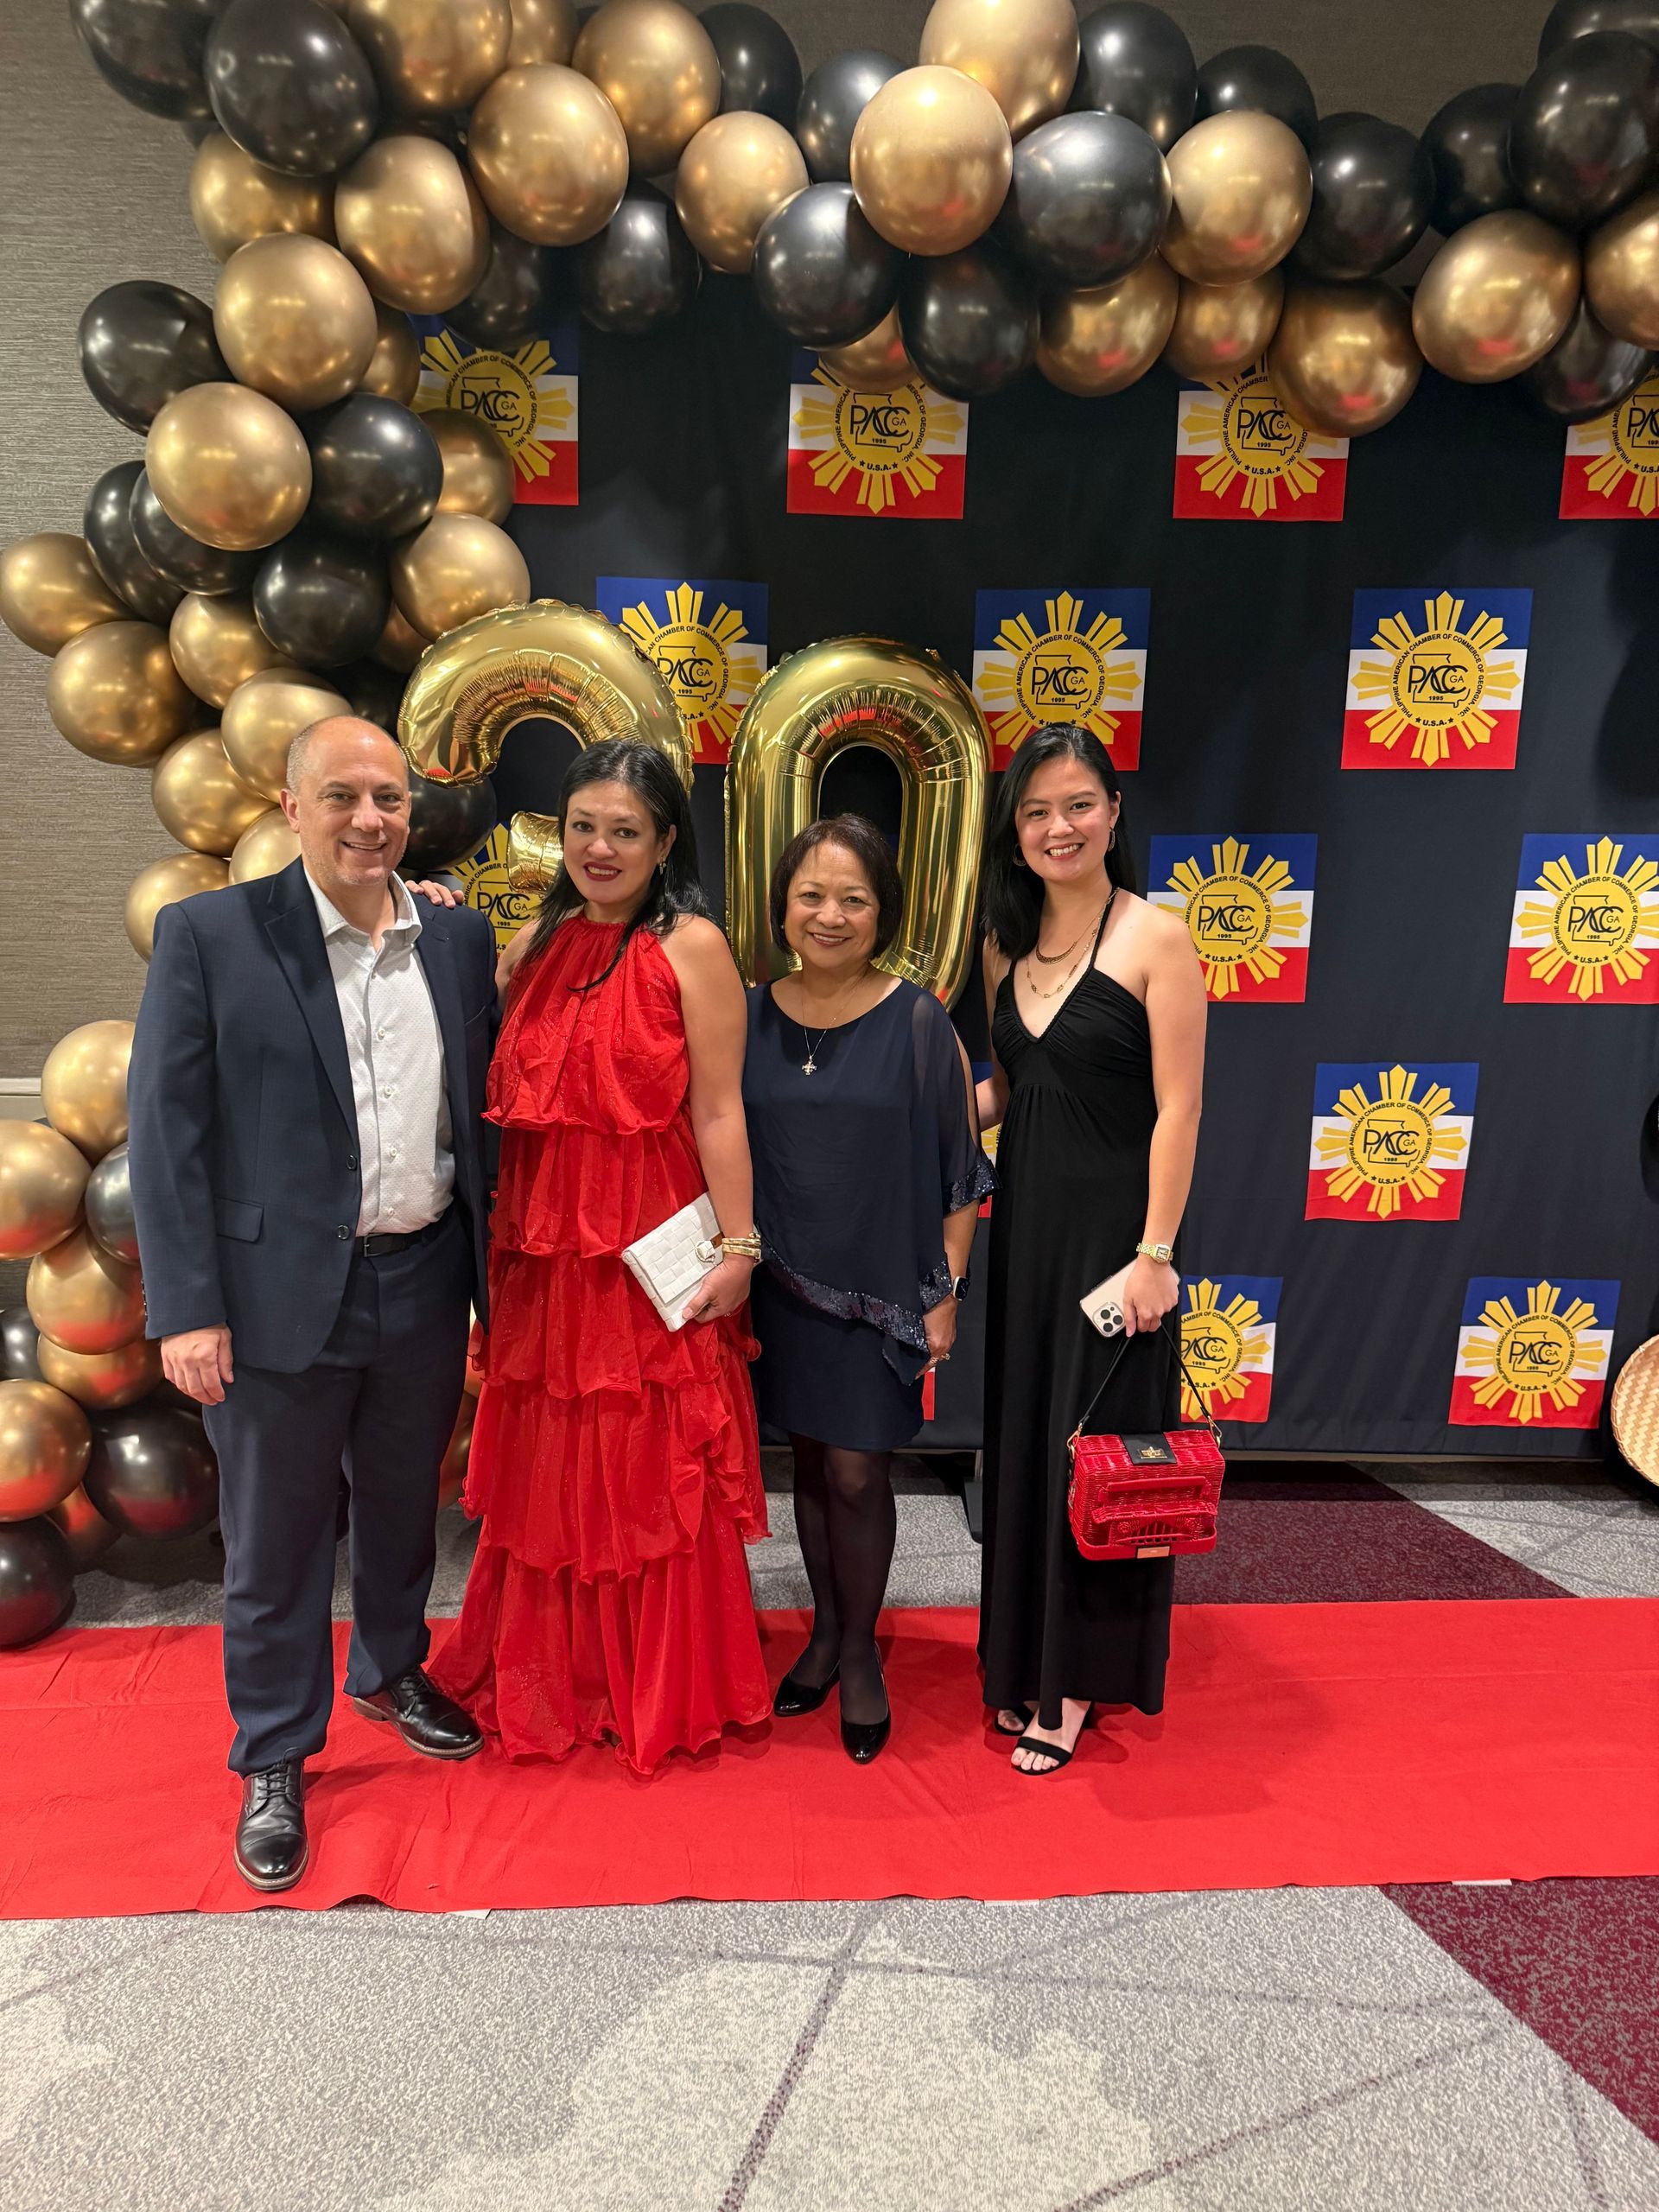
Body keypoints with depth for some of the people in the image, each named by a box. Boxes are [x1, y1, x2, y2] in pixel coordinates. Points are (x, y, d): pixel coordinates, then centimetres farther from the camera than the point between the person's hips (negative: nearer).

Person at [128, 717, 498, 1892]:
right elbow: (167, 1133, -8)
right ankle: (274, 1761, 33)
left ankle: (393, 1670, 47)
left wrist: (492, 1278, 6)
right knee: (276, 1542, 12)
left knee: (405, 1508, 22)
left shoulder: (461, 941, 3)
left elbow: (483, 1115, 8)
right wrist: (186, 1308, -12)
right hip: (280, 1296, -3)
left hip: (426, 1287, 4)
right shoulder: (209, 935, -7)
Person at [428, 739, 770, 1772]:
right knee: (548, 1470, 16)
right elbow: (504, 1094, 12)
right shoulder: (537, 942, 9)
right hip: (544, 1245, 5)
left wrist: (737, 1247, -12)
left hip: (650, 1249, -5)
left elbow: (719, 1111, -9)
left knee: (652, 1473, 8)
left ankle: (664, 1693, 30)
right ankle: (550, 1678, 37)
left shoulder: (692, 946, -7)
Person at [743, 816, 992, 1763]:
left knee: (856, 1474, 2)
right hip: (783, 1284, 3)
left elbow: (960, 1170, -5)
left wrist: (946, 1291, -6)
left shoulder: (919, 1022, -8)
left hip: (882, 1286, -3)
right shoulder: (749, 1017, 0)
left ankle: (861, 1649, 24)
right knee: (809, 1463, 13)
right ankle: (826, 1629, 33)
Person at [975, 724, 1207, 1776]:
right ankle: (1026, 1658, 32)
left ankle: (1079, 1683, 23)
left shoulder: (1156, 937, -10)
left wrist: (1155, 1251, -16)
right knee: (1020, 1439, 14)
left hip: (1110, 1223, -6)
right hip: (1025, 1218, 6)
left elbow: (1178, 1108, -13)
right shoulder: (1007, 943, 8)